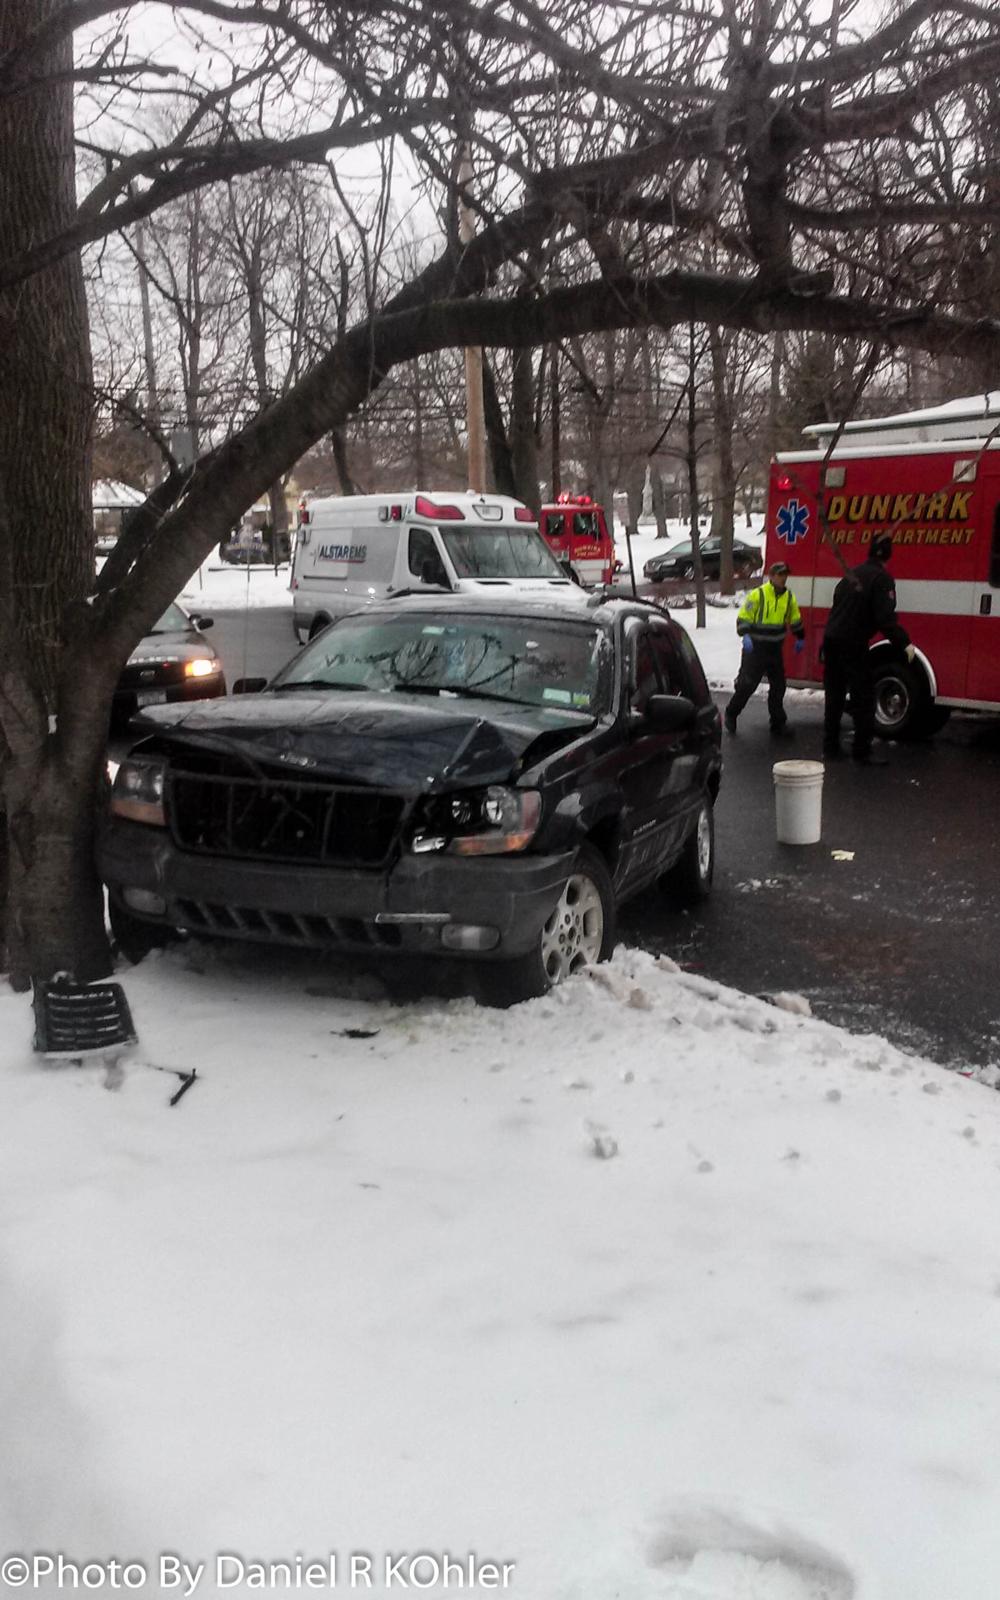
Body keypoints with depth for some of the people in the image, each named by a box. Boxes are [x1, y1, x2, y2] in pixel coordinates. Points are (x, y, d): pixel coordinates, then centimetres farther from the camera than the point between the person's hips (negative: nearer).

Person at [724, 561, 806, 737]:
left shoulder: (789, 597, 6)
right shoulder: (757, 595, -12)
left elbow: (795, 620, 20)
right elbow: (743, 617, -11)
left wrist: (800, 638, 24)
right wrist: (745, 636, -25)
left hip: (775, 649, 6)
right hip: (755, 648, -6)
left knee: (778, 686, 8)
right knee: (746, 684, -5)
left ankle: (778, 722, 18)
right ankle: (731, 714, 12)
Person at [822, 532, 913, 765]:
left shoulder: (852, 574, 14)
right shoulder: (881, 578, -10)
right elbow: (885, 618, -18)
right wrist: (904, 643, -16)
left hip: (832, 640, 7)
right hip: (853, 644, -7)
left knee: (834, 696, 14)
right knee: (863, 698, -1)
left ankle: (831, 747, 18)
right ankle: (862, 750, -2)